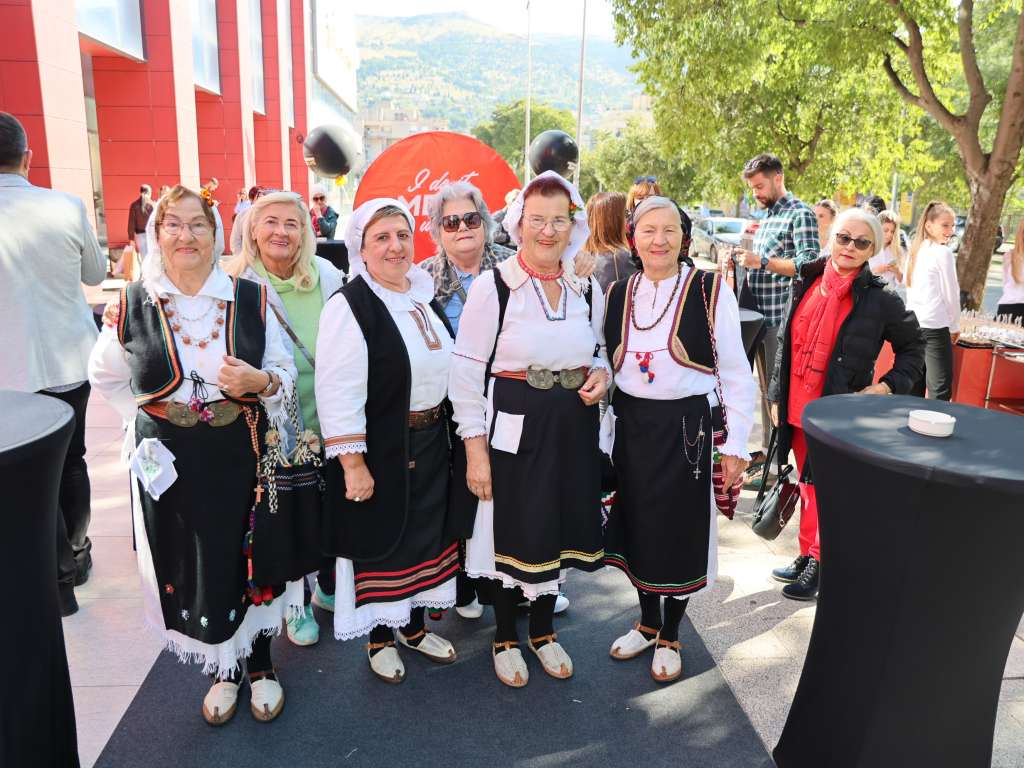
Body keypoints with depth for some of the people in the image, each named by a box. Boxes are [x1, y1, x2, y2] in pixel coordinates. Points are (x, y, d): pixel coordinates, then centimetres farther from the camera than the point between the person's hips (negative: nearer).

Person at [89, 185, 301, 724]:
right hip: (170, 460, 1)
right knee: (190, 564, 9)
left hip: (242, 453, 0)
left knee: (249, 555, 8)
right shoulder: (135, 304, 0)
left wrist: (260, 381, -17)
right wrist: (147, 415, 5)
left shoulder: (251, 299, -1)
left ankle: (260, 664, 32)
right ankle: (221, 670, 33)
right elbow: (104, 376, 14)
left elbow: (287, 371, 3)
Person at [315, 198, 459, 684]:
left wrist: (441, 428, 15)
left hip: (429, 440, 7)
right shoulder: (349, 305, -16)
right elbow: (337, 392, -21)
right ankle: (380, 637, 31)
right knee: (378, 540, 9)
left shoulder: (424, 296, 7)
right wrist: (352, 462, -22)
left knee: (424, 533, 18)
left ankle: (414, 627, 38)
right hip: (378, 445, -7)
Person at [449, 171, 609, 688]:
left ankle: (543, 630, 39)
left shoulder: (588, 289, 5)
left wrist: (600, 373, -6)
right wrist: (475, 449, -13)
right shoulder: (492, 286, -10)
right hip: (513, 427, -4)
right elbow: (467, 372, -10)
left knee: (558, 527, 15)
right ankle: (506, 638, 32)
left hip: (573, 427, 5)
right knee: (514, 532, 7)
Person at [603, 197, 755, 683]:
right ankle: (647, 622, 39)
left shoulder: (711, 291, -9)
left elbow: (735, 373, -7)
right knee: (637, 526, 15)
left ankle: (669, 637, 31)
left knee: (679, 531, 9)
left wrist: (735, 444, -9)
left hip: (687, 427, -4)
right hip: (632, 425, 4)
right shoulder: (617, 294, 4)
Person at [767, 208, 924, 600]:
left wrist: (888, 386, -9)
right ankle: (807, 556, 30)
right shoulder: (806, 284, 4)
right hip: (797, 409, 5)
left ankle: (818, 563, 19)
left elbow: (913, 347, 5)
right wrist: (776, 396, 10)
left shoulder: (880, 300, -8)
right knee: (808, 487, 16)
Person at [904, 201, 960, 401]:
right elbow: (951, 293, -7)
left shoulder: (916, 249, 12)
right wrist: (955, 326, 6)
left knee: (914, 388, 13)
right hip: (935, 325, -8)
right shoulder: (943, 252, -10)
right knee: (940, 390, -4)